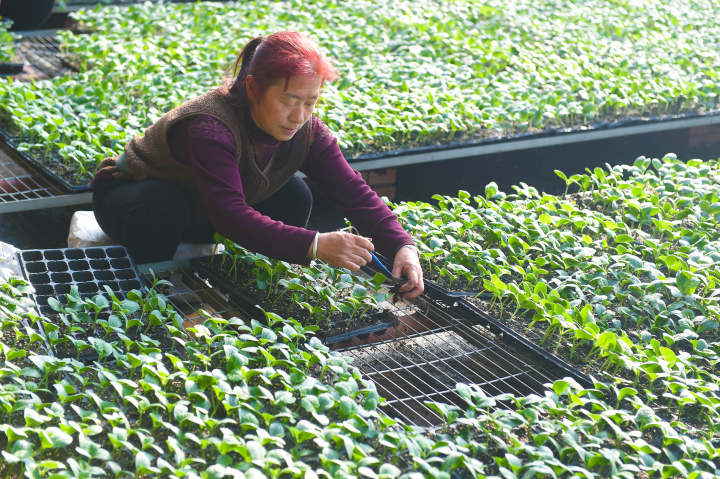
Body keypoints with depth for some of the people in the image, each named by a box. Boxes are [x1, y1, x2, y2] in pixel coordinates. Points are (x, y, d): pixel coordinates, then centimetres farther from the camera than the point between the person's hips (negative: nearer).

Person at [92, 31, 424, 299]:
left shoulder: (305, 130, -19)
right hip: (130, 199, -5)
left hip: (200, 212, 6)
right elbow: (230, 215, -51)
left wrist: (402, 246, -38)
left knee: (293, 195, -16)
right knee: (161, 206, -40)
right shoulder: (210, 129, -40)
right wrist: (314, 245, -61)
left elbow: (354, 192, -21)